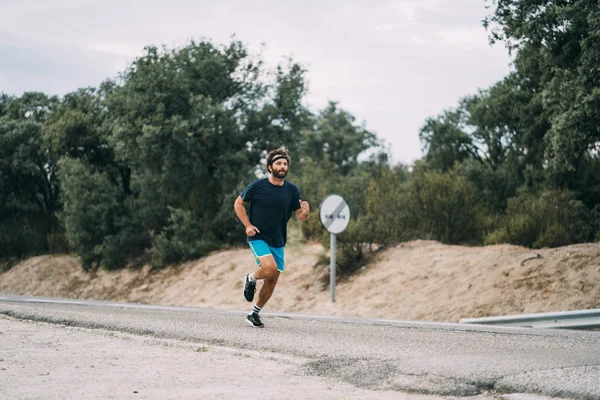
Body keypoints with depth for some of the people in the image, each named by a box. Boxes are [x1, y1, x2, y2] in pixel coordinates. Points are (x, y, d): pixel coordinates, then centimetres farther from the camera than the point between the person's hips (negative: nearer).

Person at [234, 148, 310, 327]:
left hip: (278, 242, 5)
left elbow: (301, 217, 4)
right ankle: (251, 279, 7)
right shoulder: (258, 186, -9)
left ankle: (254, 314, 23)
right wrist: (248, 225, -8)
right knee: (270, 268, -27)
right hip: (258, 237, -5)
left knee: (272, 280, 6)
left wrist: (305, 212, -20)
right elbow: (238, 203, 3)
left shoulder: (292, 190, 1)